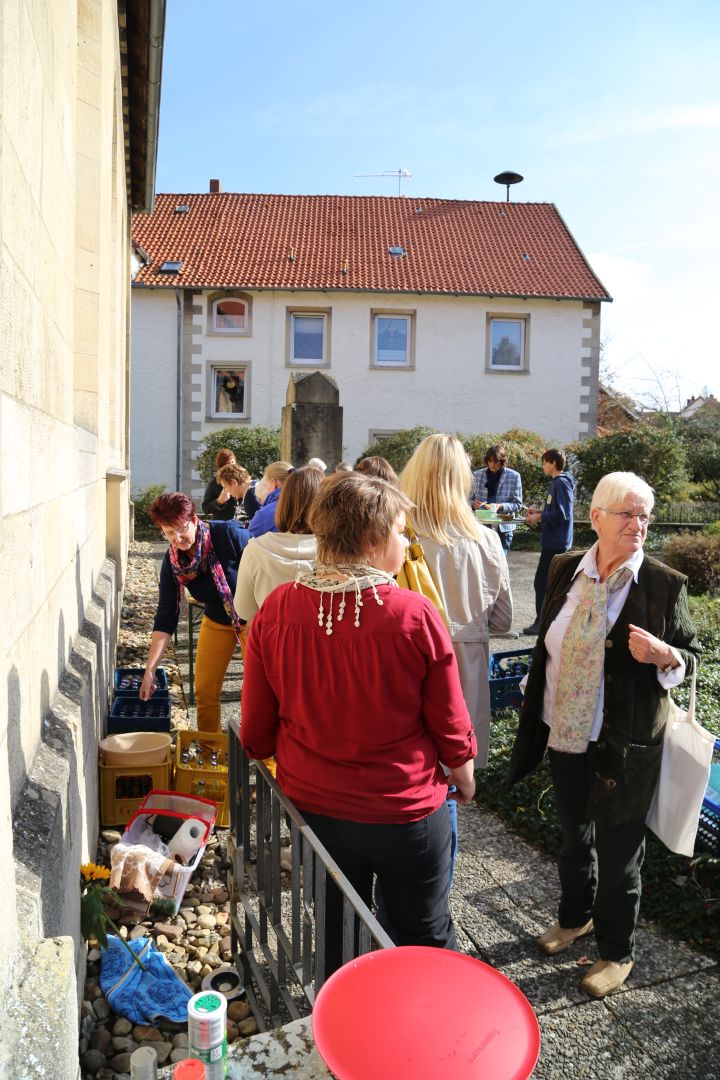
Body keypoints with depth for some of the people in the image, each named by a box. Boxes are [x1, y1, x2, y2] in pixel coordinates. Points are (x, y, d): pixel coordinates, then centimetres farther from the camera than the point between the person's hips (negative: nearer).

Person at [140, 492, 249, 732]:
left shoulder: (228, 534, -26)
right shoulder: (172, 562, -12)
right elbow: (166, 616, -10)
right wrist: (150, 669, -13)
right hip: (217, 621, 4)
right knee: (204, 691, 4)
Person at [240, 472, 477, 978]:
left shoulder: (276, 609, -14)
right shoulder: (415, 615, -22)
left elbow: (256, 732, -5)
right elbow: (451, 726, -10)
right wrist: (465, 778, 11)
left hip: (314, 806, 3)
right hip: (407, 813, -2)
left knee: (334, 942, 24)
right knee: (426, 936, 22)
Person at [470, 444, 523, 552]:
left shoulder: (514, 476, 0)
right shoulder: (477, 475, 6)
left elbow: (518, 505, -1)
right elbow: (469, 499, 12)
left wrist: (500, 506, -18)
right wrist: (473, 504, -11)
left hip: (503, 527, -1)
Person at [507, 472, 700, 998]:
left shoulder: (664, 584, -13)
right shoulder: (565, 570, -2)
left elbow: (690, 654, -3)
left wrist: (664, 655, -26)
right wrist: (535, 709, 11)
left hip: (624, 743, -4)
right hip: (565, 734, 4)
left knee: (618, 848, 12)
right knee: (574, 834, 24)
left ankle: (617, 952, 36)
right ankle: (576, 916, 51)